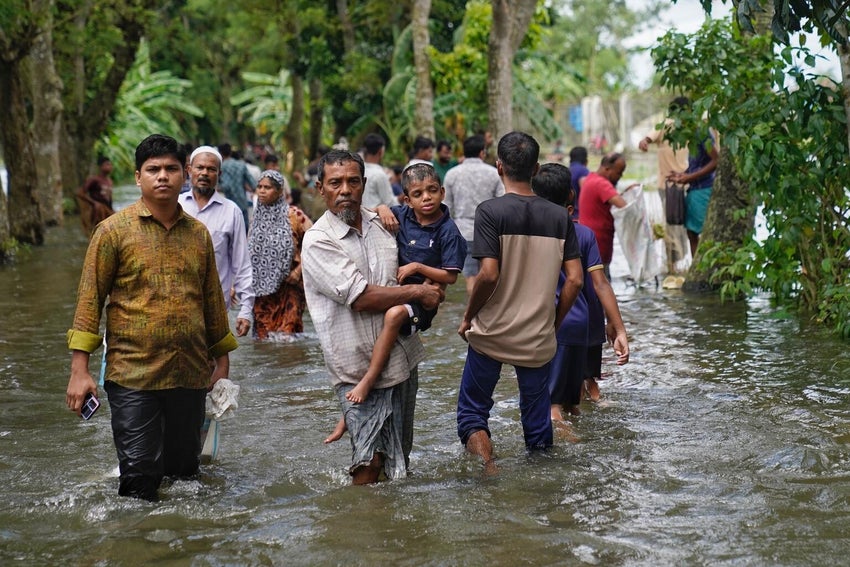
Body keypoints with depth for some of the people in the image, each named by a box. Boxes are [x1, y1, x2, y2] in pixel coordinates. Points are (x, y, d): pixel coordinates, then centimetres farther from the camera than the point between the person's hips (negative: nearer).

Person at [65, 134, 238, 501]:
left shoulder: (198, 233, 11)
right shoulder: (114, 230, -2)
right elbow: (90, 298, -3)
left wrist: (222, 360, 19)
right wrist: (80, 368, -9)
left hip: (191, 375, 4)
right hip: (133, 375, -4)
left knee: (185, 471, 11)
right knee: (140, 477, -6)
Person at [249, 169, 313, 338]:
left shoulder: (293, 215, -5)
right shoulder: (258, 217, 10)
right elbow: (248, 254, 17)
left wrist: (299, 270, -11)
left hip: (287, 287, -5)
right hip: (262, 289, 5)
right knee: (263, 334, 4)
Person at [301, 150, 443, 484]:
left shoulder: (382, 224, 9)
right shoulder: (318, 240, -12)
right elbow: (361, 297, -20)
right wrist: (418, 292, -12)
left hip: (402, 357, 7)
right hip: (358, 366, -6)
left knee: (400, 456, 15)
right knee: (371, 460, -11)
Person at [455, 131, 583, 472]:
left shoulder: (490, 211, -12)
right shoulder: (559, 217, 0)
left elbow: (489, 274, -19)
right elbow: (575, 280, -2)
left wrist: (468, 317, -4)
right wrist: (554, 322, 11)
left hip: (492, 332, -3)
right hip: (538, 338, 3)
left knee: (472, 411, 11)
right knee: (537, 418, 16)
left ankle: (487, 465, -12)